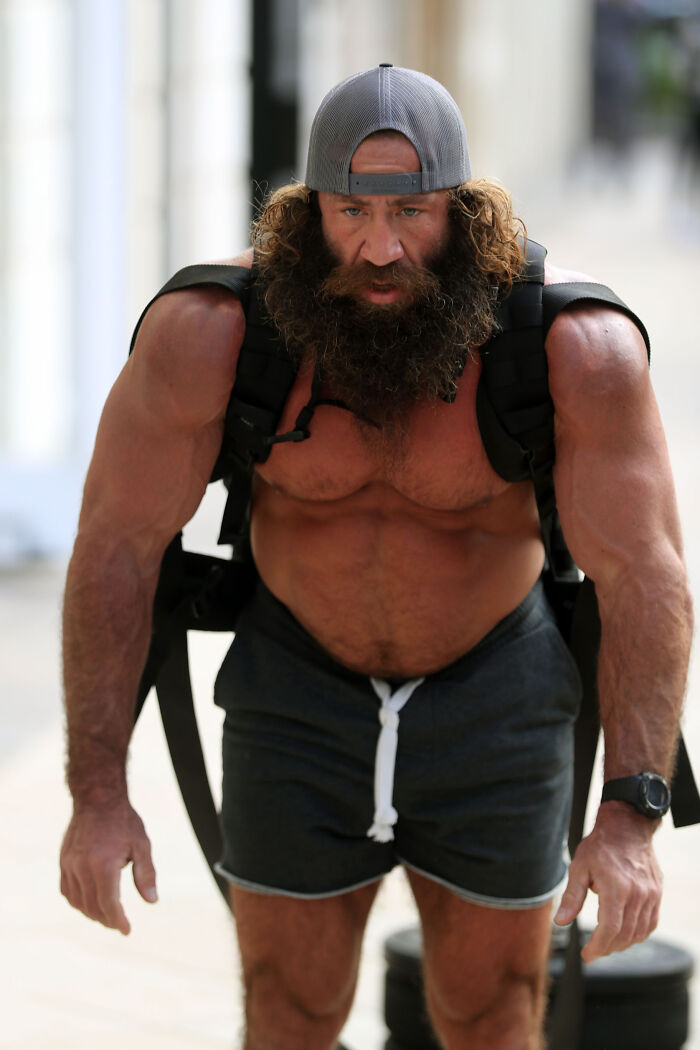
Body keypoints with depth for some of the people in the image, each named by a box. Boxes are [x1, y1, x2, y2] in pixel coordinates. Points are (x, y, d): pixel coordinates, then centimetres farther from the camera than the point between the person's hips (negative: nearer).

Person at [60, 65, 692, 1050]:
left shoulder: (578, 347, -27)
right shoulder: (207, 331, -25)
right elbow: (118, 546, -19)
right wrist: (98, 798, -23)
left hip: (492, 703, 0)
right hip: (296, 698, 0)